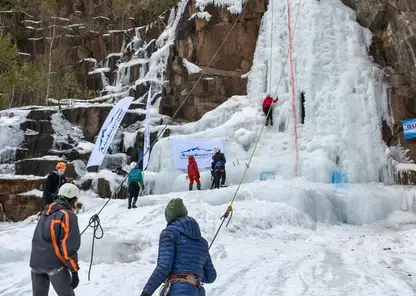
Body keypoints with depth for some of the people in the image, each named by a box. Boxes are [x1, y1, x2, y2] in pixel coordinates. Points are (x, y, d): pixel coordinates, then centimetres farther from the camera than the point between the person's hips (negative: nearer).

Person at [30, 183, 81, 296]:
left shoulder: (46, 212, 11)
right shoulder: (68, 215, -11)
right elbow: (69, 247, -16)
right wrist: (74, 271, -13)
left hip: (36, 262, 7)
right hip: (55, 264, -7)